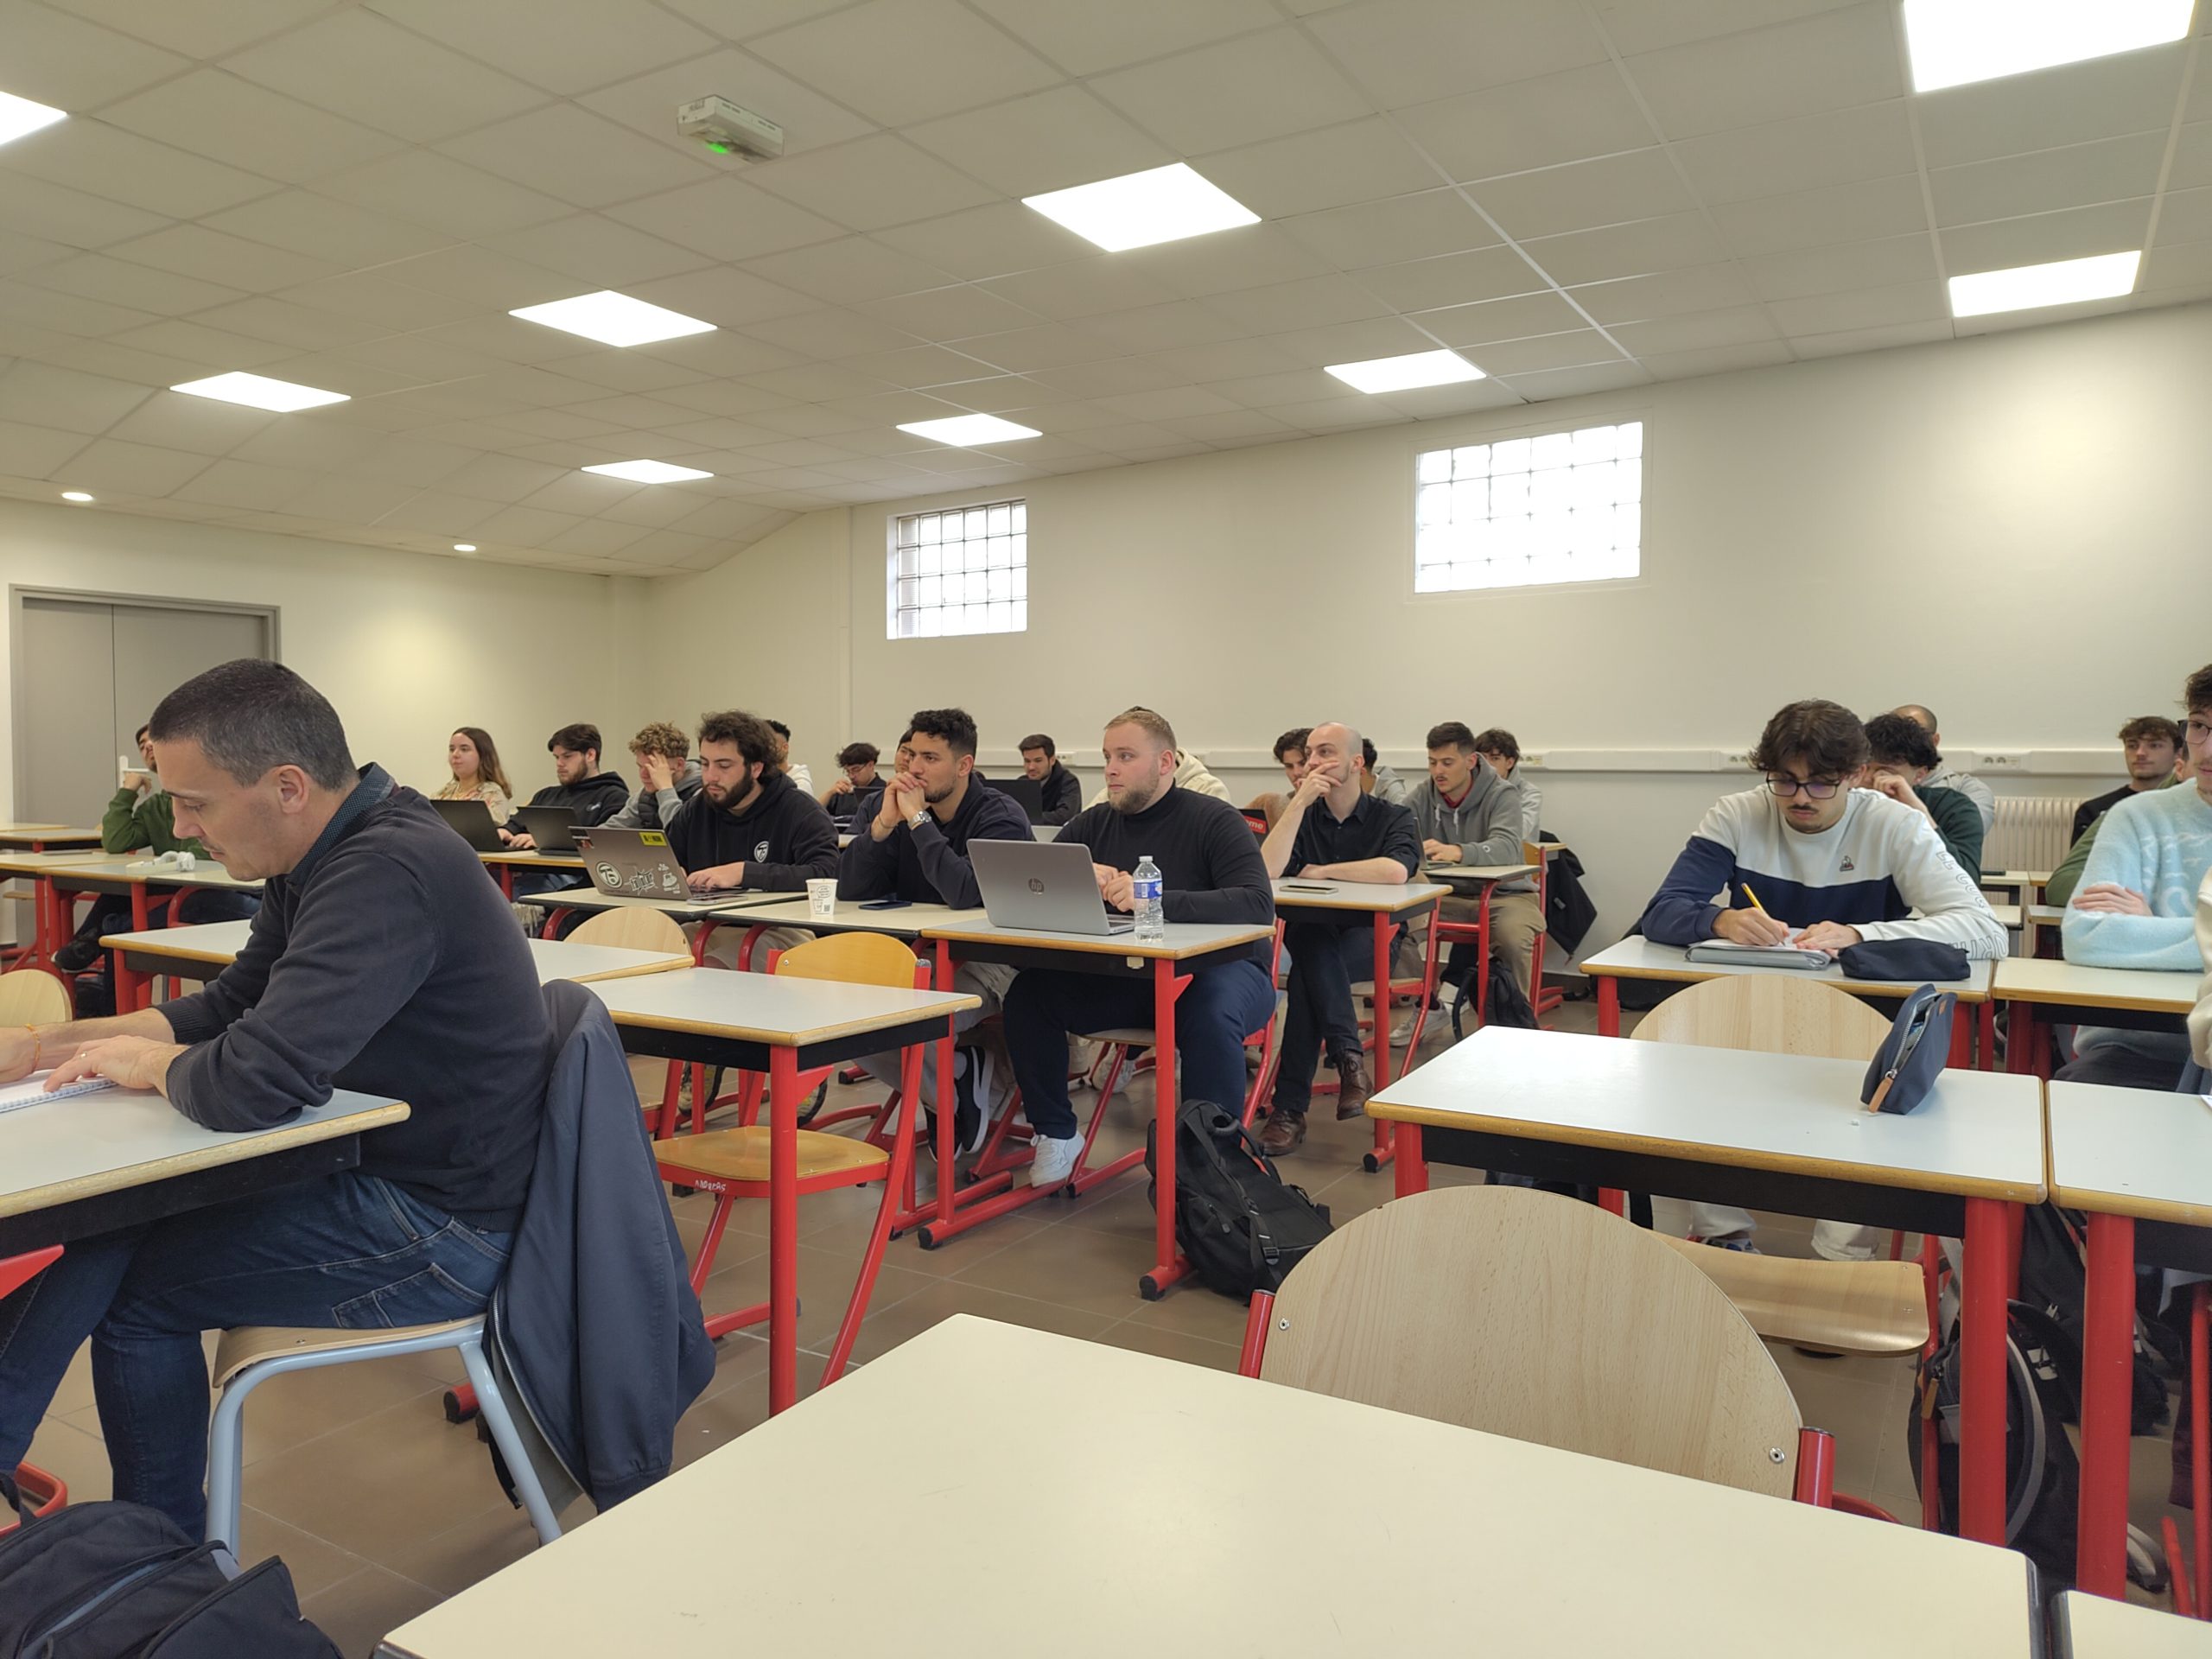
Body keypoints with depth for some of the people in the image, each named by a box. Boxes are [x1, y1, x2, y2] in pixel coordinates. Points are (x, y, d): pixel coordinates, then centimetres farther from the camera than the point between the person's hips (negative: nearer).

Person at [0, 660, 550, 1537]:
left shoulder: (387, 873, -28)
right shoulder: (332, 856, 5)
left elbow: (249, 1085, -33)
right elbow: (230, 1005, 16)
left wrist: (149, 1063, -10)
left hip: (443, 1231, -9)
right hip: (390, 1170, 9)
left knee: (136, 1292, 0)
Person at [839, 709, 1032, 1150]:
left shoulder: (1002, 817, -13)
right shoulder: (899, 805, 2)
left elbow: (966, 893, -31)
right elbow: (849, 889, -5)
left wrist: (917, 818, -25)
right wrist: (884, 822, -18)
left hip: (985, 962, -6)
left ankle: (956, 1087, 6)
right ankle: (955, 1084, 6)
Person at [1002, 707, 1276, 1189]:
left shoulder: (1215, 820, -10)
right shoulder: (1093, 824, 7)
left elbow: (1258, 903, -25)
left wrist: (1155, 899, -34)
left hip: (1217, 968, -5)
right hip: (1125, 977, 5)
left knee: (1210, 1014, -38)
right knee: (1028, 993, -13)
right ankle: (1056, 1132, 2)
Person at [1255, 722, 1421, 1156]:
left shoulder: (1392, 817, 1)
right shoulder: (1302, 816, 9)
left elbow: (1396, 871, -23)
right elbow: (1266, 870, -12)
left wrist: (1322, 871, -13)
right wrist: (1300, 802, -14)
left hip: (1373, 940, -2)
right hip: (1311, 938, 2)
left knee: (1308, 971, -32)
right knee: (1311, 948, -35)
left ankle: (1290, 1107, -29)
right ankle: (1348, 1057, -31)